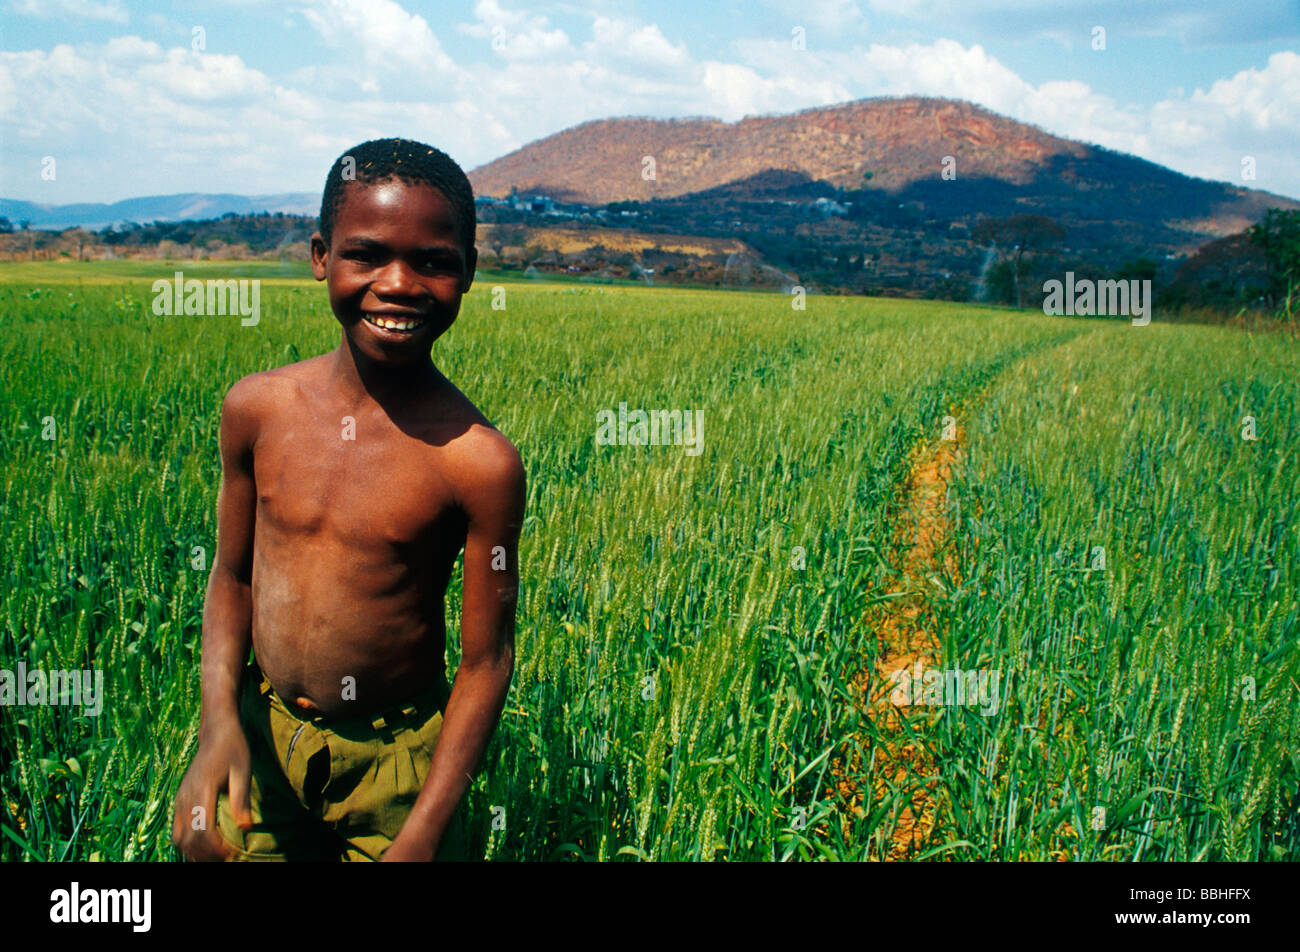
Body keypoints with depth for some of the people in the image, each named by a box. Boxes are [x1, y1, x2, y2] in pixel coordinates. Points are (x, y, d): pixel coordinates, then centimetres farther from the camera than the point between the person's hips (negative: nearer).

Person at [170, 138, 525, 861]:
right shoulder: (257, 408, -8)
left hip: (398, 758, -3)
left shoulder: (481, 462, -20)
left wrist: (422, 839, -14)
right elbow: (232, 573, 5)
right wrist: (218, 722, -10)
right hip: (262, 738, 3)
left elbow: (486, 663, -12)